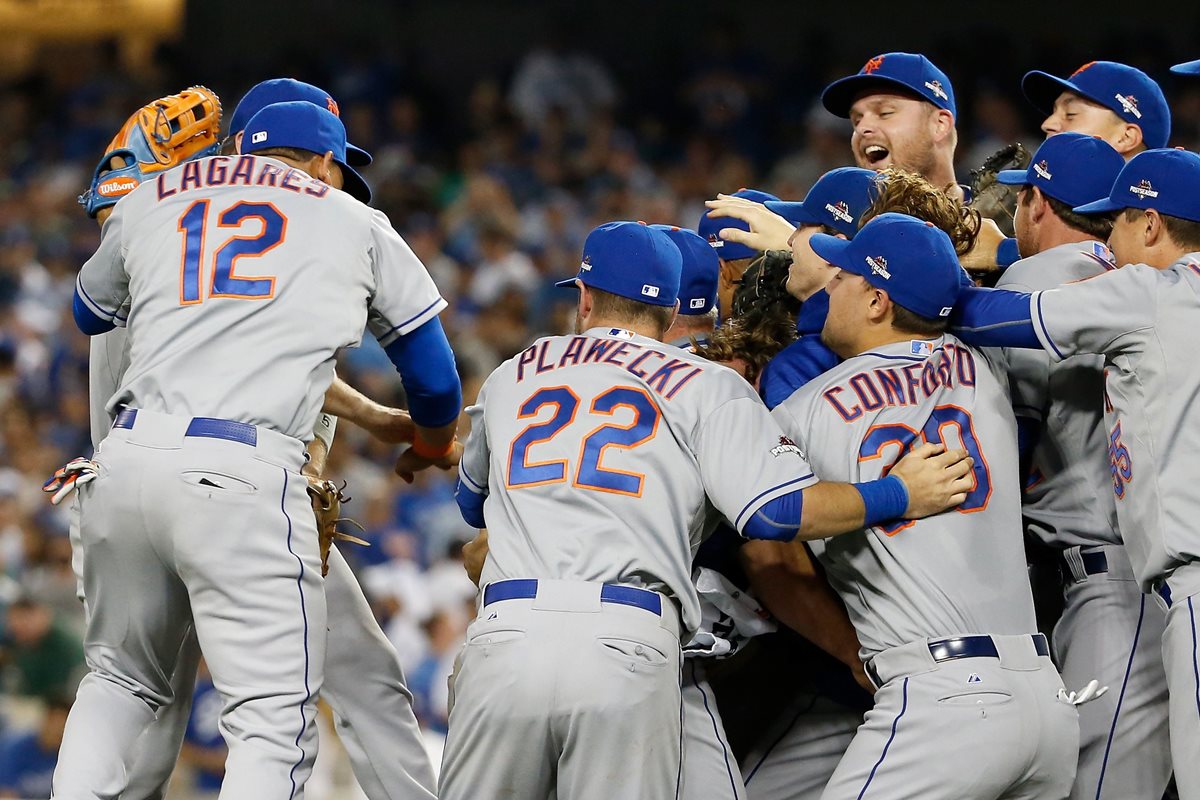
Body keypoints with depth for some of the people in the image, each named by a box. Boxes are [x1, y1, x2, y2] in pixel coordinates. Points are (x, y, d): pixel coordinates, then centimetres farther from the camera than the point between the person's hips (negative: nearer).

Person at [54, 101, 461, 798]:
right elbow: (434, 376, 22)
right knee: (276, 720, -7)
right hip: (242, 478, -4)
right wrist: (435, 444, 44)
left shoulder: (148, 201, 23)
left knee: (121, 682, 23)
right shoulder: (356, 223, 17)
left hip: (128, 458, 4)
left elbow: (90, 314, 40)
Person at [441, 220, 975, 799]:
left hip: (505, 637, 2)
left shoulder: (510, 377, 23)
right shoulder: (706, 386, 12)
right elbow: (777, 511, -3)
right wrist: (900, 498, 7)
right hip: (628, 650, -2)